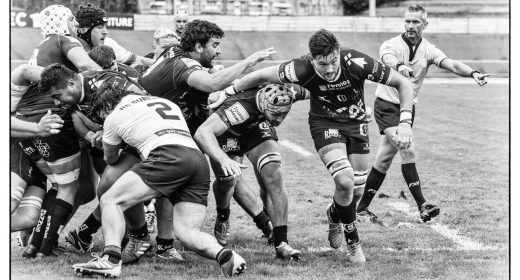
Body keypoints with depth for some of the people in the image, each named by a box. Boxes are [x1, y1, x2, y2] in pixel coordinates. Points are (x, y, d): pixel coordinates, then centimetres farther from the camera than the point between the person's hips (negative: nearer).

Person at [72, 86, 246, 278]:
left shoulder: (114, 116, 18)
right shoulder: (165, 102, 34)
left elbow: (110, 160, 33)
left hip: (168, 157, -6)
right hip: (199, 158, 6)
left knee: (111, 201, 0)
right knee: (187, 232, 6)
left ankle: (111, 260, -19)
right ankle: (224, 255, -21)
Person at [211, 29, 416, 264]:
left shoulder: (357, 63, -29)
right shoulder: (302, 69, -30)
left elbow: (403, 83, -18)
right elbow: (262, 75, -14)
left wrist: (405, 123, -26)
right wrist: (228, 92, -7)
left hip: (356, 122, 2)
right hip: (324, 123, -2)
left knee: (356, 190, 3)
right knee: (345, 181, -23)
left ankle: (334, 215, 40)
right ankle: (353, 242, -1)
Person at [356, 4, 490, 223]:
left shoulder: (428, 50, -1)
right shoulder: (391, 45, -13)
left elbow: (451, 64, -17)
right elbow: (388, 59, -37)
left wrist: (473, 73, -36)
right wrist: (399, 66, -61)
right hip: (387, 106, -5)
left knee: (384, 160, 9)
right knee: (407, 150, -20)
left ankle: (362, 207, 19)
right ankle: (422, 206, -22)